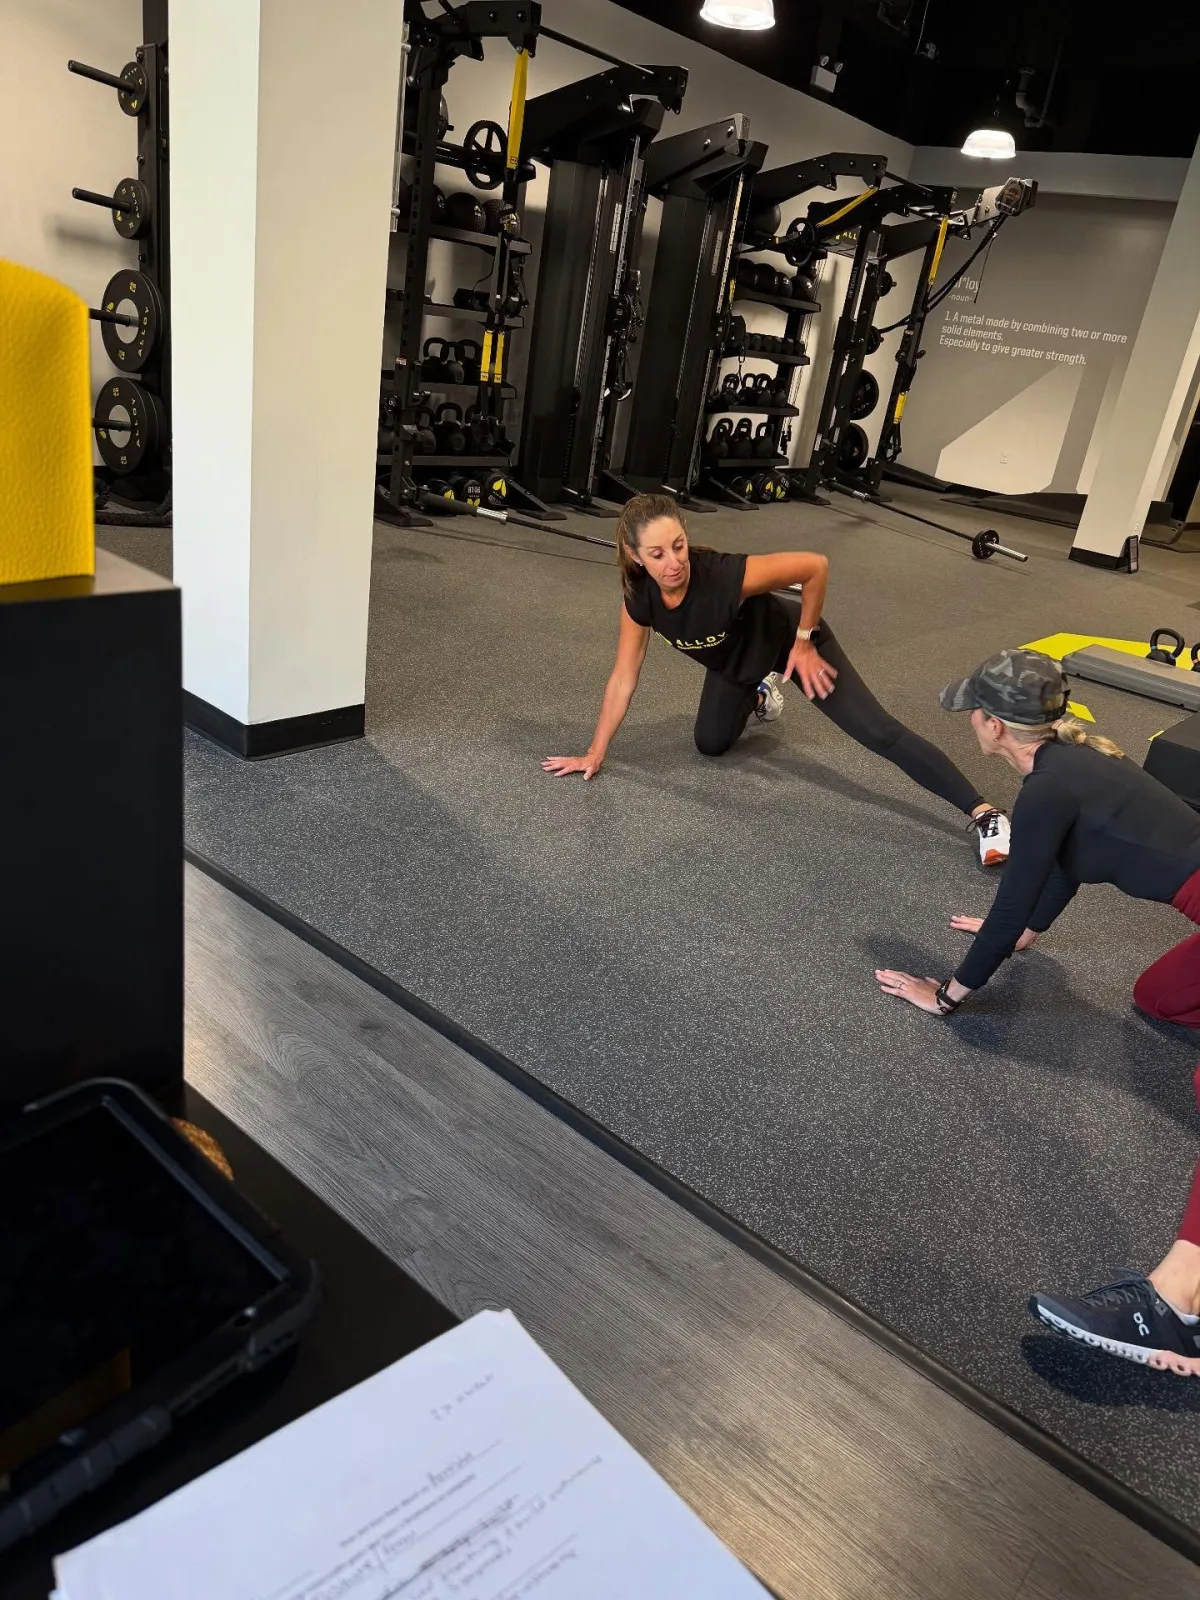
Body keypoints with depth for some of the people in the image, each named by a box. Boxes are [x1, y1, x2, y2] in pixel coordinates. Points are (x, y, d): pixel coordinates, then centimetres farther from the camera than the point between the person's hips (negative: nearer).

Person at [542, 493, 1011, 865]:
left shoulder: (728, 576, -41)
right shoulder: (639, 598, -25)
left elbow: (816, 566, -30)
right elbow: (624, 677, -14)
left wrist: (804, 643, -22)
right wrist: (594, 754, -10)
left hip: (789, 641, -5)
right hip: (734, 661, 6)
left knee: (877, 731, -14)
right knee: (710, 745, 18)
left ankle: (983, 813, -16)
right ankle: (758, 697, 48)